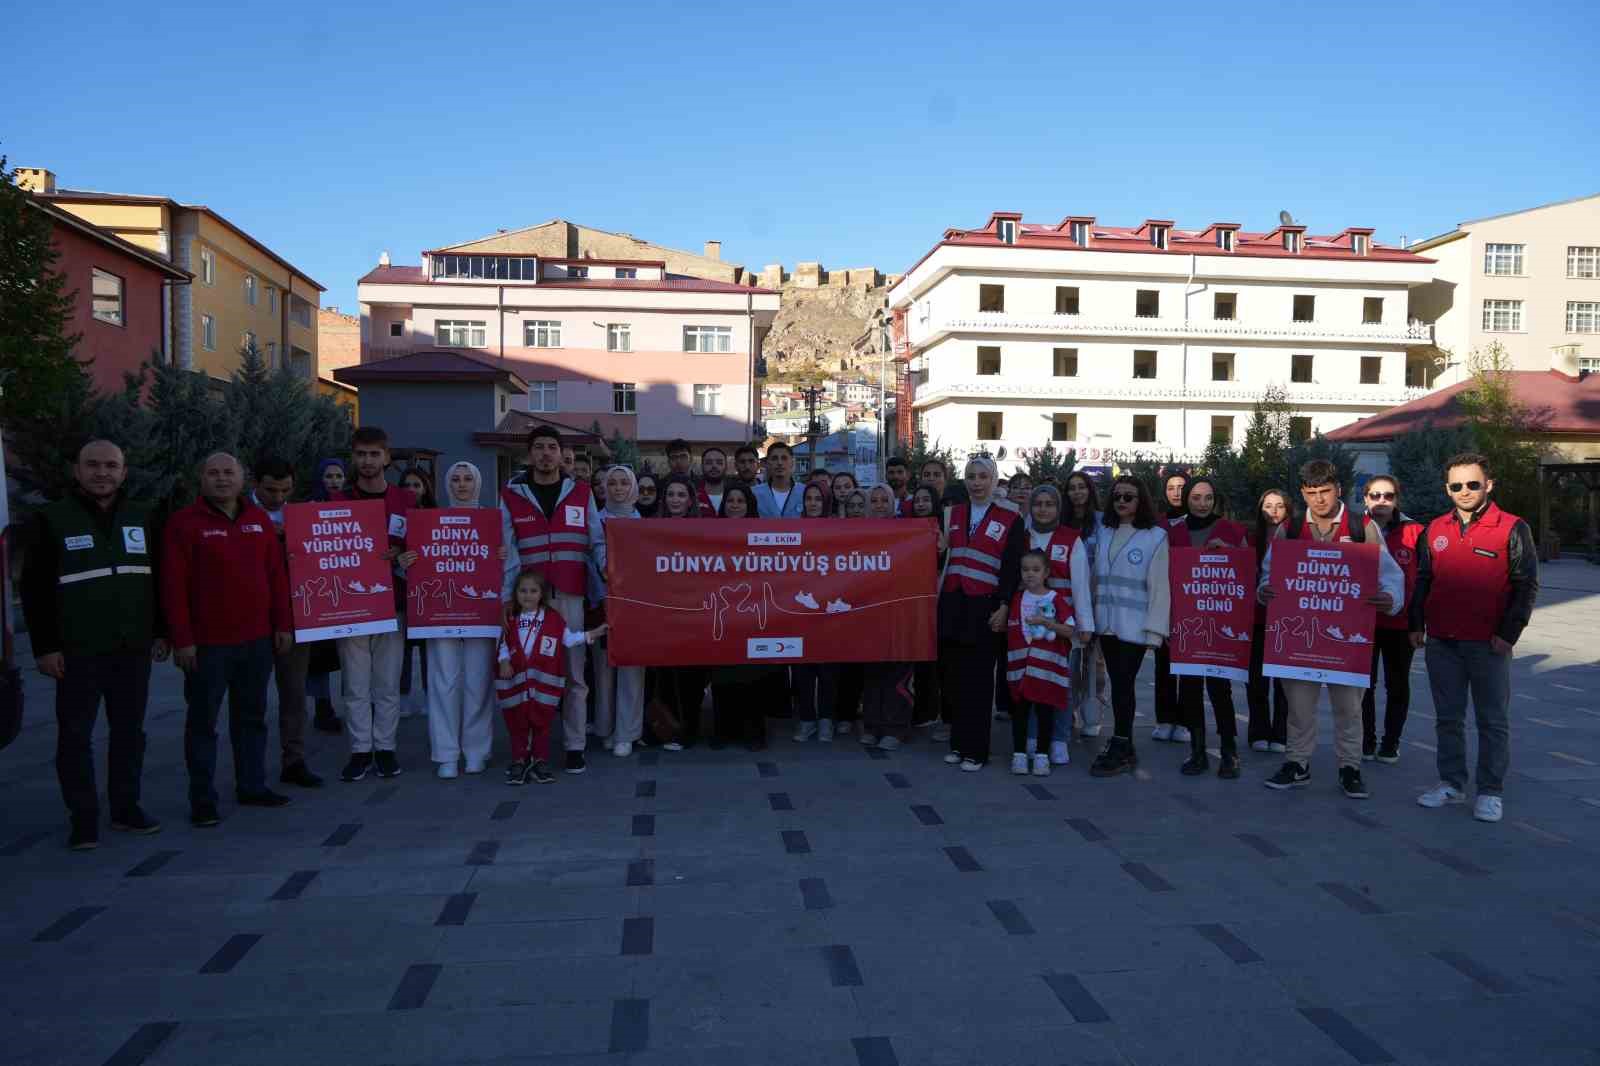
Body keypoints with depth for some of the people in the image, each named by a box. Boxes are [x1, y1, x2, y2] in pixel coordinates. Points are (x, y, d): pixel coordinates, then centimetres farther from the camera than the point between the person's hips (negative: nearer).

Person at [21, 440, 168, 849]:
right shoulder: (51, 519, -1)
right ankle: (83, 818, 10)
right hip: (77, 651, -4)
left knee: (130, 731, 10)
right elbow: (35, 589, -3)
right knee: (76, 735, 2)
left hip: (133, 648, 4)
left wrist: (160, 632, 9)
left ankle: (126, 808, 22)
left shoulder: (142, 518, 11)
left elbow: (157, 579, 15)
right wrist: (44, 646, -9)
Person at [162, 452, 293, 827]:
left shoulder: (259, 519, 10)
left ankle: (252, 786, 23)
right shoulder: (184, 523, -4)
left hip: (257, 640, 5)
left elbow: (276, 574, 11)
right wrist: (182, 639, -12)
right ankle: (202, 799, 11)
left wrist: (282, 624, 8)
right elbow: (173, 586, -8)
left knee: (252, 717, 13)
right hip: (207, 643, -5)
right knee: (202, 722, 3)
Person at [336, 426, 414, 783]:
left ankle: (385, 747, 16)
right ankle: (360, 750, 14)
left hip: (392, 605, 0)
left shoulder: (406, 502, 4)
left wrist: (404, 560, -11)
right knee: (356, 686, 4)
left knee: (388, 685, 6)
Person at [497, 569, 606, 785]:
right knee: (517, 723, 4)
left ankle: (540, 761, 13)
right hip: (516, 680, 1)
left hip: (544, 681, -1)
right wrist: (504, 661, -8)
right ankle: (518, 761, 13)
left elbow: (568, 638, 5)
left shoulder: (552, 618, 2)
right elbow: (504, 645, 8)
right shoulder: (510, 619, 7)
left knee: (542, 722, 4)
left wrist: (589, 635, -2)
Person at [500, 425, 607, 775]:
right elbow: (506, 550, 1)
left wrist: (609, 568, -9)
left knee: (574, 673, 1)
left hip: (570, 597, 0)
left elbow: (597, 540, 11)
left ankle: (575, 746, 9)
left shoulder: (580, 493, 10)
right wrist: (506, 597, -7)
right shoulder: (512, 495, 7)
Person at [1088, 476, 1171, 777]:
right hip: (1107, 624, 5)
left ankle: (1120, 750, 6)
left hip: (1134, 625, -5)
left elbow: (1159, 586, -8)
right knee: (1118, 684, 9)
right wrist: (1090, 617, 7)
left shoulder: (1155, 536, -5)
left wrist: (1155, 629, -12)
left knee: (1123, 685, -4)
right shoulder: (1103, 532, 11)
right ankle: (1123, 748, 18)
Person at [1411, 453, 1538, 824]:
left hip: (1489, 644, -4)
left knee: (1493, 721, 5)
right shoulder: (1435, 530, 9)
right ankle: (1452, 783, 22)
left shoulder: (1512, 529, -4)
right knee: (1448, 718, 11)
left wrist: (1508, 634, -11)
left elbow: (1526, 585, -5)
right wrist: (1417, 624, 8)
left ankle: (1490, 792, 13)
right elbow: (1423, 581, 15)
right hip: (1441, 642, 4)